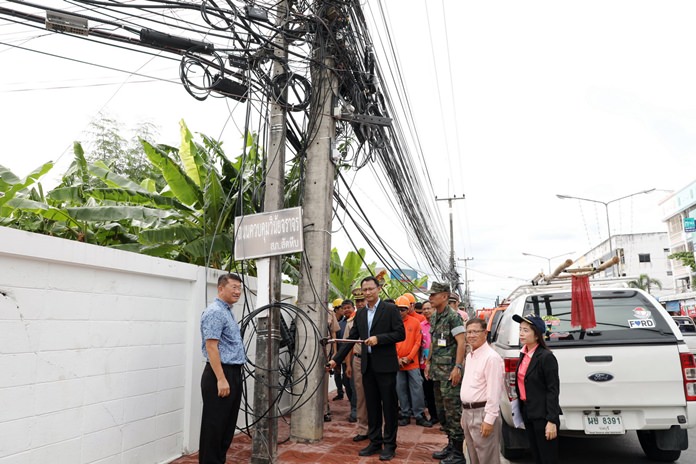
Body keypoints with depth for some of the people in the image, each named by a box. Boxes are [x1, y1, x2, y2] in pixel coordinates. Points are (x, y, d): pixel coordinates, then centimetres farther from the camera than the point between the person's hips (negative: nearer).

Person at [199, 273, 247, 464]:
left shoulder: (227, 311, 16)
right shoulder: (214, 312, -15)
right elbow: (211, 347, -21)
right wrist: (221, 379, -23)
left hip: (233, 373, 10)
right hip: (220, 374, -10)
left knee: (227, 424, 16)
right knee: (215, 425, -1)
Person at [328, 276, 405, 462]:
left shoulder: (390, 309, -5)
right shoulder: (360, 314, 11)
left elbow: (400, 334, -9)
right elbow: (351, 339, 11)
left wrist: (378, 338, -20)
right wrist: (336, 359, 5)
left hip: (385, 365, -5)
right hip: (367, 366, 5)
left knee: (389, 405, 3)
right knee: (371, 405, 12)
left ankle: (389, 445, 14)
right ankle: (375, 442, 23)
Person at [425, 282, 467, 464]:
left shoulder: (453, 316, -12)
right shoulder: (434, 317, 12)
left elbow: (462, 343, -17)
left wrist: (457, 367, -21)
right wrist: (429, 362, 17)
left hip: (449, 372, -9)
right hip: (437, 372, 9)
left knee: (453, 412, -3)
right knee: (441, 411, 16)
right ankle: (451, 445, 30)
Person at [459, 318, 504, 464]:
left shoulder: (492, 357, -17)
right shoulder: (469, 356, 12)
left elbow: (494, 392, -20)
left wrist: (489, 419, -21)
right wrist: (464, 412, 18)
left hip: (482, 413, -9)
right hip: (467, 412, 9)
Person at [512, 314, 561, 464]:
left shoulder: (546, 357, -16)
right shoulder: (524, 354, 7)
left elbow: (553, 390, -17)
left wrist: (552, 421, -18)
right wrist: (522, 409, 14)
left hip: (542, 415, -8)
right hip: (527, 412, 8)